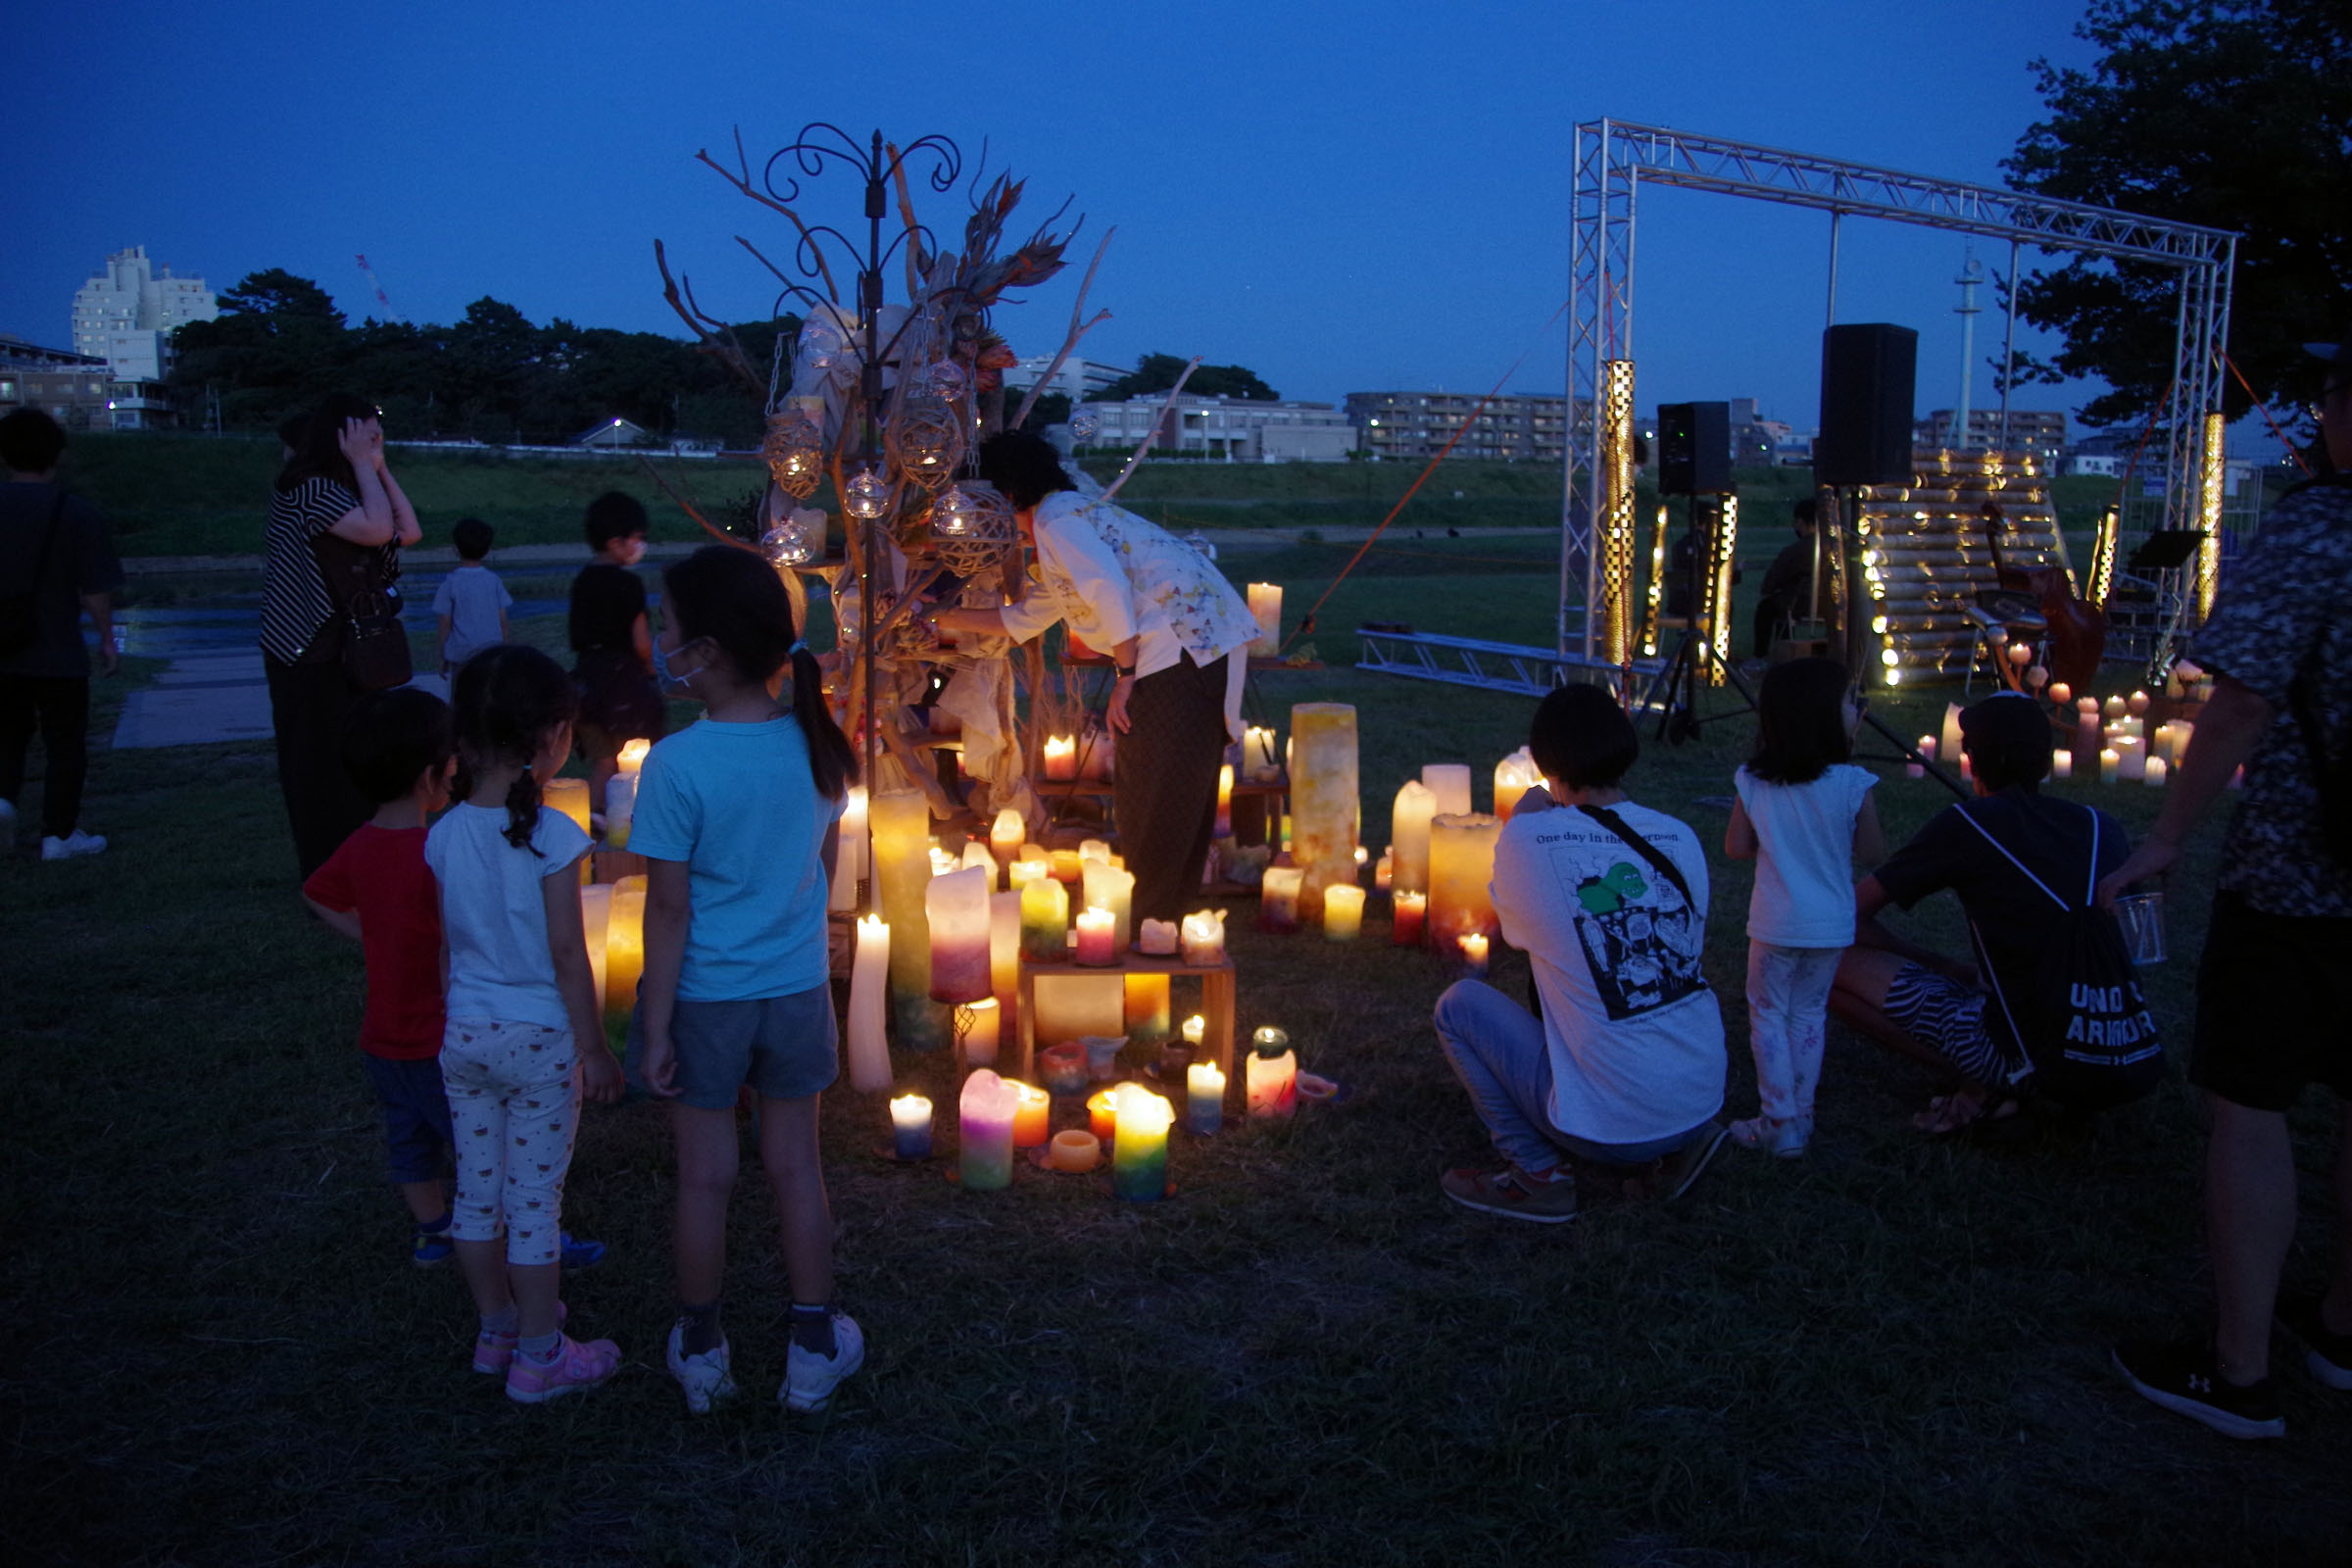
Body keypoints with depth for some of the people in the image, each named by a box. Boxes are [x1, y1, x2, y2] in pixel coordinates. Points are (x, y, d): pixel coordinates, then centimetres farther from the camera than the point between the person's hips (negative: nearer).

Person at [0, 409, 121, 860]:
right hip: (56, 654, -3)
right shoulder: (77, 514, -11)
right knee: (66, 746, 9)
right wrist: (107, 640, 2)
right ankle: (59, 834, 12)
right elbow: (96, 590, -11)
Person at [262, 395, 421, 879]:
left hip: (348, 650, 9)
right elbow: (377, 530, -28)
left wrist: (380, 468, 2)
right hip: (309, 656, -9)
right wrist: (362, 464, -17)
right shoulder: (307, 487, -16)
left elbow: (409, 531, 7)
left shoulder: (349, 488, 13)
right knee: (320, 767, -1)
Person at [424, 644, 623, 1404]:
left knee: (476, 1189, 17)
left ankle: (497, 1329, 35)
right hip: (539, 1036, -5)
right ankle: (538, 1356, 17)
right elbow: (566, 952, -17)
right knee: (535, 1198, 5)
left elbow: (448, 936, 5)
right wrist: (595, 1049, -8)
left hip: (464, 1030, 6)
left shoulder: (443, 834, -2)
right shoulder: (551, 835, -19)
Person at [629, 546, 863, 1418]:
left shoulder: (677, 765, -20)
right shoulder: (815, 743, -6)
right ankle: (814, 1354, 26)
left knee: (704, 1176, 11)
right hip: (797, 989, 4)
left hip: (703, 998, -3)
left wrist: (655, 1027, -9)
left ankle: (700, 1353, 30)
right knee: (796, 1168, 14)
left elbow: (668, 906, -17)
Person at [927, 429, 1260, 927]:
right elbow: (1023, 620, 35)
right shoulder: (1068, 519, 27)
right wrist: (947, 618, 36)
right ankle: (1169, 913, 28)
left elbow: (1110, 591, -21)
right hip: (1213, 640, 10)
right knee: (1182, 787, 17)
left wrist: (1126, 676, -17)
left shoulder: (1055, 520, -5)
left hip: (1185, 645, -10)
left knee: (1150, 790, -3)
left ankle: (1145, 922, 6)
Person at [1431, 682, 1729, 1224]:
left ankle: (1537, 1175, 9)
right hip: (1703, 1099, 6)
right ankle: (1684, 1142, 18)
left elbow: (1517, 934, 6)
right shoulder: (1680, 838, 0)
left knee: (1458, 1003, 10)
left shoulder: (1529, 838, -14)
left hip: (1610, 1128, -6)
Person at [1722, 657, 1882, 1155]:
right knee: (1808, 1014, 17)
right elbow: (1871, 851, -5)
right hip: (1830, 925, 1)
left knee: (1768, 1016, 11)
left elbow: (1736, 847, -1)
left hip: (1775, 924, -1)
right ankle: (1800, 1118, 24)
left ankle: (1780, 1125, 10)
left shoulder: (1753, 783, -9)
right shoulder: (1852, 784, -15)